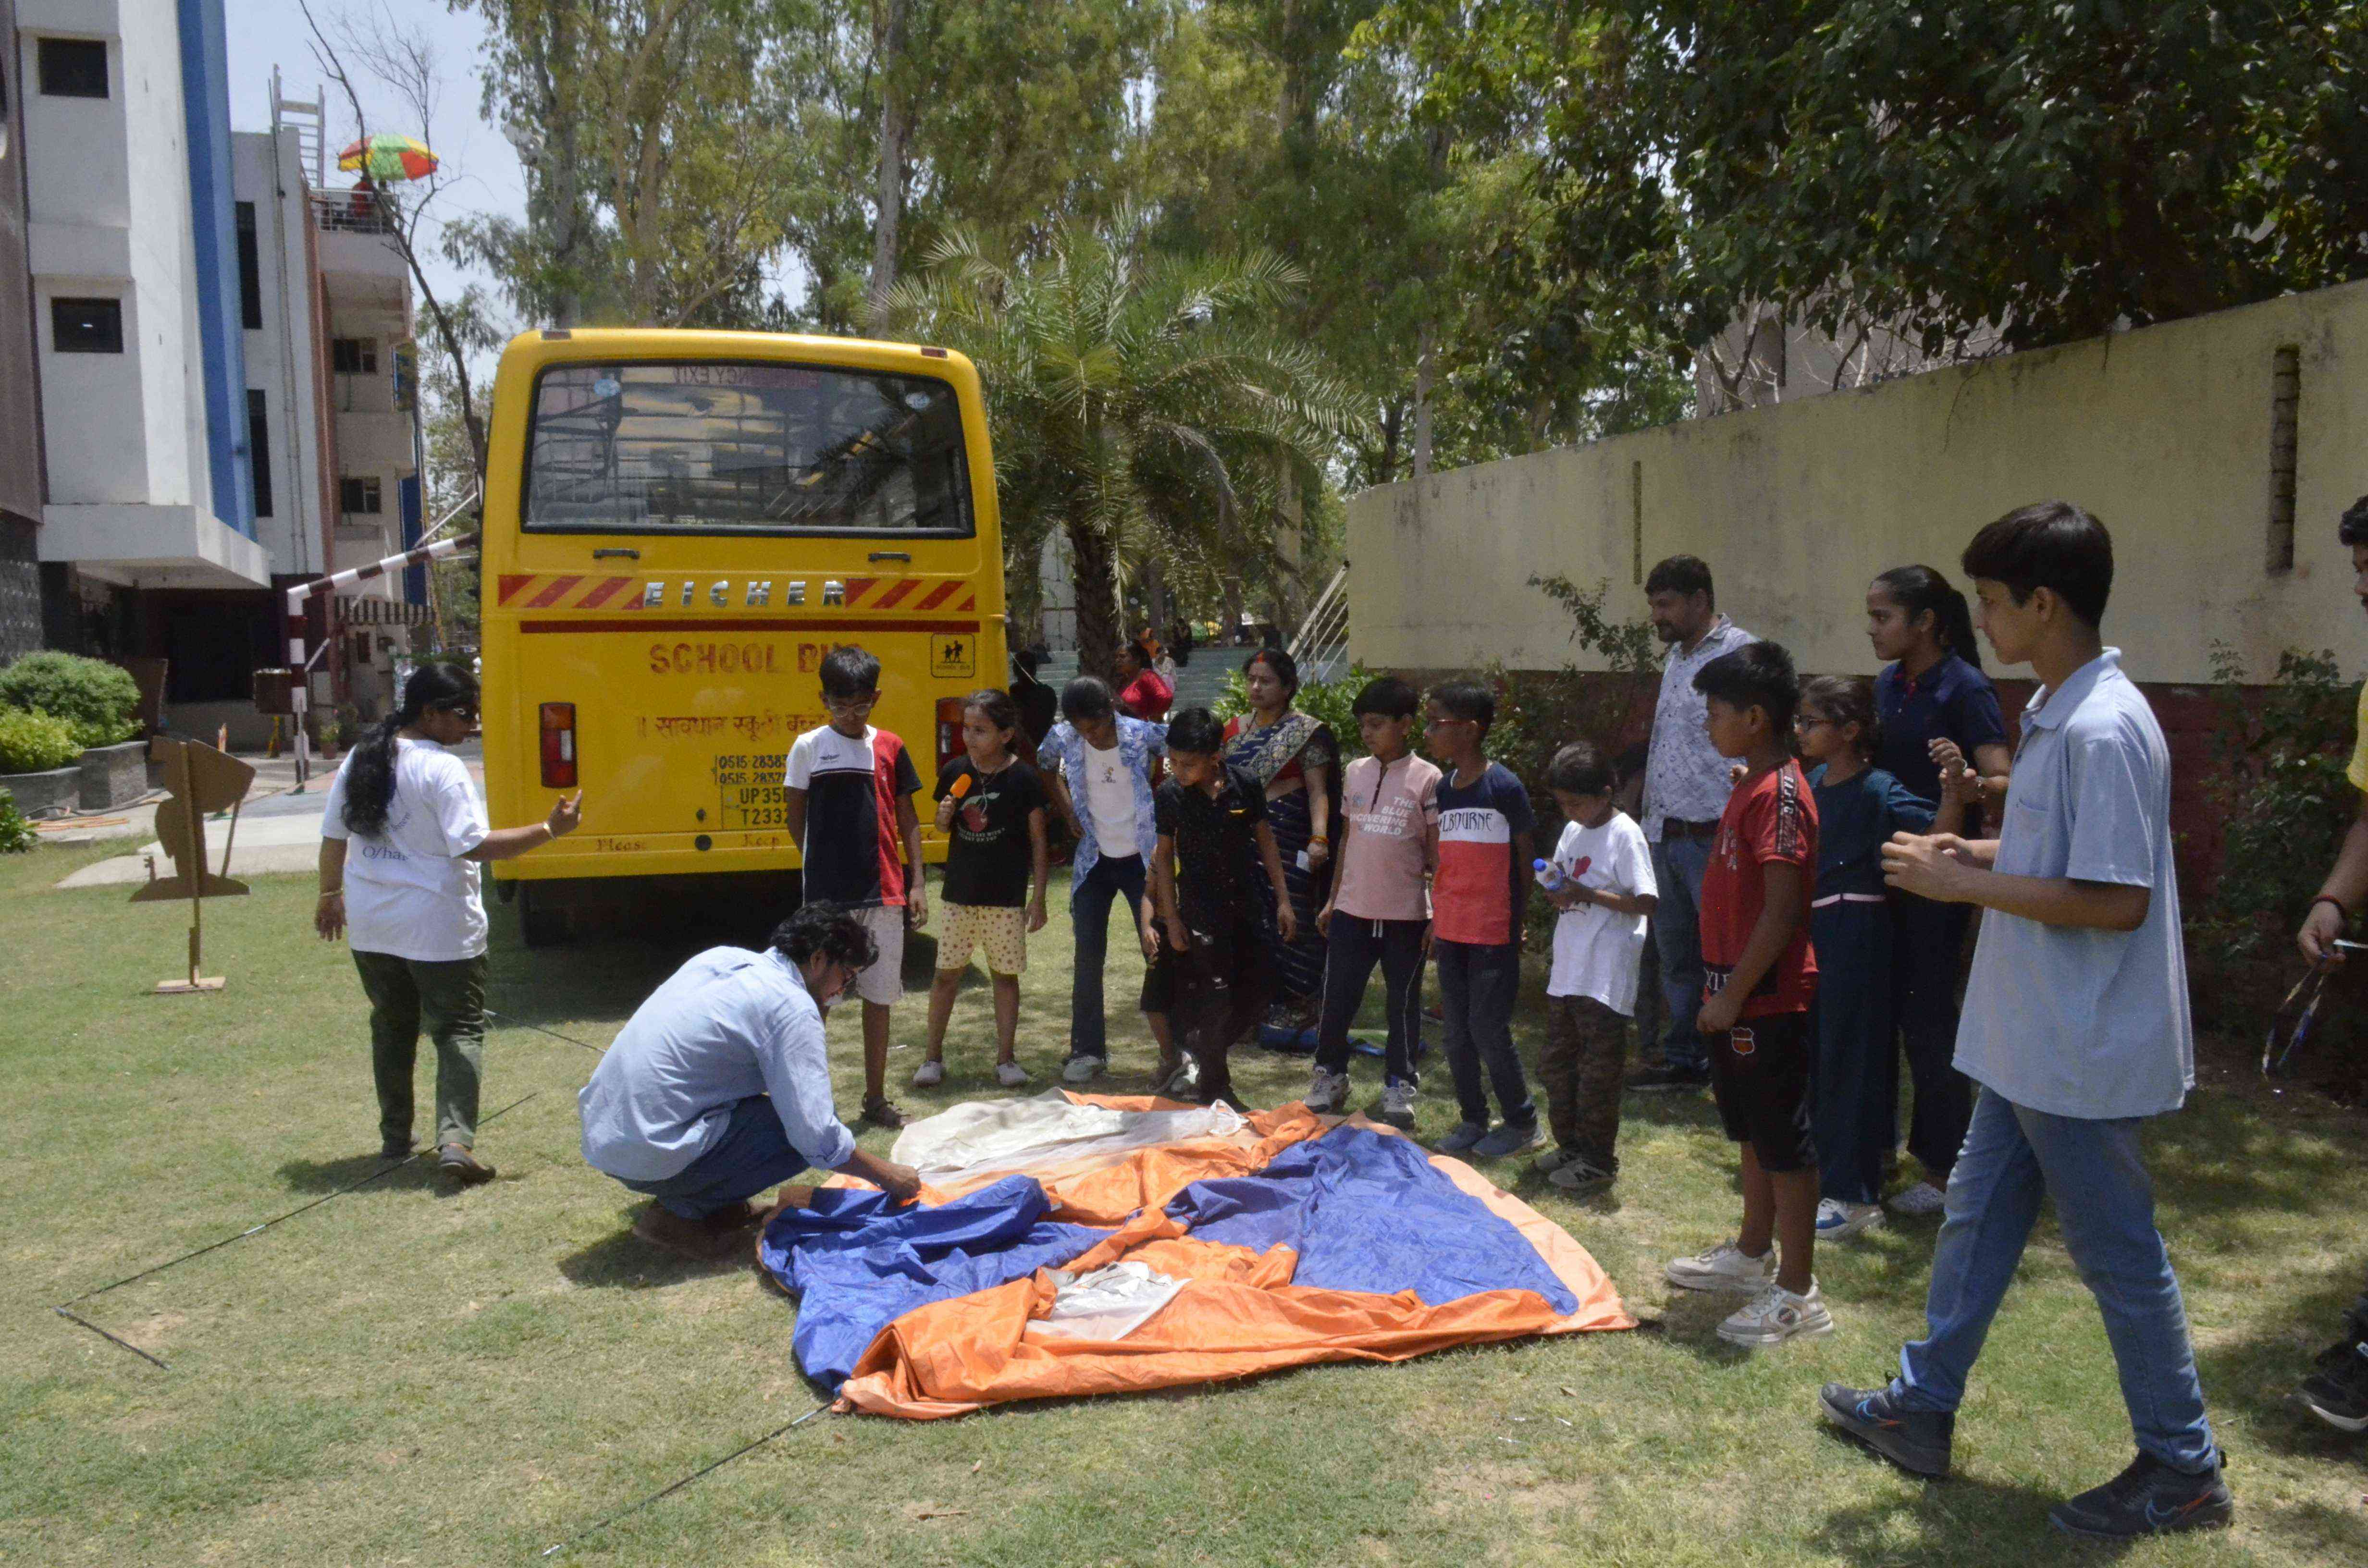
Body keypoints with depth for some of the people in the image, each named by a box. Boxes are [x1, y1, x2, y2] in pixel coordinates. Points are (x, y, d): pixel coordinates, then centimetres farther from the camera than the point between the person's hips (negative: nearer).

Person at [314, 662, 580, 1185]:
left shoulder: (360, 759, 5)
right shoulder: (442, 770, -17)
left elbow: (333, 836, 12)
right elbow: (475, 846, -22)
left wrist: (330, 895, 25)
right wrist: (549, 830, -20)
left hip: (371, 925, 7)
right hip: (439, 927, -7)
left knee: (392, 1027, 20)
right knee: (459, 1029, 2)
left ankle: (395, 1138, 28)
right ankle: (455, 1139, -12)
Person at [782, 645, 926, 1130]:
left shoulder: (889, 747, 6)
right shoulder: (809, 747, 0)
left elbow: (906, 819, 9)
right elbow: (795, 816, 6)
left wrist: (916, 881, 3)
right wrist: (821, 866, 2)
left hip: (883, 891, 2)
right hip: (827, 893, -2)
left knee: (880, 996, 9)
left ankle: (876, 1098, 19)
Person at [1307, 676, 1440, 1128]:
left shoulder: (1427, 779, -7)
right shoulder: (1355, 773, 6)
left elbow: (1437, 853, -4)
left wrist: (1438, 915, -7)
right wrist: (1333, 900, 13)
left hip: (1407, 915, -3)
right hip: (1353, 910, 4)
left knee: (1403, 1002, 8)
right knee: (1338, 996, 9)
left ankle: (1399, 1086, 21)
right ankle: (1330, 1074, 25)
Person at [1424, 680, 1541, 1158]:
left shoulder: (1504, 787, -12)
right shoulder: (1444, 788, 8)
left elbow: (1524, 859, -7)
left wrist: (1517, 923, -6)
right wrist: (1437, 920, 13)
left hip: (1493, 933, -7)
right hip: (1451, 930, 7)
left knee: (1488, 1030, -2)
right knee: (1457, 1033, 11)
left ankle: (1523, 1123, 14)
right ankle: (1472, 1119, 25)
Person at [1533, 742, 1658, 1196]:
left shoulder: (1625, 835, -13)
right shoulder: (1572, 831, 10)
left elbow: (1646, 903, -19)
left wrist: (1586, 894, -21)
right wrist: (1556, 887, -3)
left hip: (1606, 978, -8)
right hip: (1567, 970, 8)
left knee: (1598, 1071, 1)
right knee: (1556, 1061, 16)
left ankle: (1598, 1162, 12)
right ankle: (1570, 1145, 30)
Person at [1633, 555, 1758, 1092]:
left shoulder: (1739, 653, -11)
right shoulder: (1677, 658, 17)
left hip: (1712, 838, -9)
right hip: (1666, 835, 9)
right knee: (1675, 952, 16)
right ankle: (1684, 1060, 28)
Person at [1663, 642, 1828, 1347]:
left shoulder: (1779, 793, -19)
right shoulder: (1750, 787, 12)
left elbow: (1782, 912, -23)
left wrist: (1732, 996, -20)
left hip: (1769, 1002, -10)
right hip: (1739, 998, 10)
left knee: (1785, 1142, 0)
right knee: (1752, 1131, 20)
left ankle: (1797, 1292, 9)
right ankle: (1753, 1252, 35)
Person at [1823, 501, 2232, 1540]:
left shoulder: (2104, 730, -23)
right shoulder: (2052, 712, 8)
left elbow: (2117, 900, -26)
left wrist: (1970, 886, -20)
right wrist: (1971, 854, 4)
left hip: (2083, 1052, -10)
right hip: (2030, 1039, 10)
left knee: (2117, 1253, 6)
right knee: (1977, 1217, 18)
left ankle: (2184, 1470, 25)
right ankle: (1921, 1410, 33)